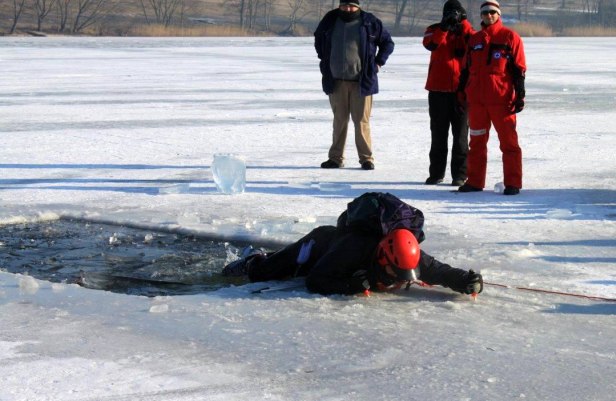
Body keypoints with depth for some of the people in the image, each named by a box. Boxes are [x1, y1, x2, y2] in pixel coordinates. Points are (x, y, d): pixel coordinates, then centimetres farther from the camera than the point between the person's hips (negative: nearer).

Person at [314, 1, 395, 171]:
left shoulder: (369, 22, -2)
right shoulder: (331, 20, 6)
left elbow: (388, 43, 9)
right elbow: (318, 39, 26)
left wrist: (378, 62, 2)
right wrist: (324, 59, 18)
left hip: (361, 81, -3)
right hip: (336, 81, 3)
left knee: (362, 121, -2)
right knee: (339, 120, 8)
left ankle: (366, 158, 5)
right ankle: (336, 157, 14)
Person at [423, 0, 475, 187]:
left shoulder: (465, 30, 7)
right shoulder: (435, 30, 7)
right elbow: (430, 44, -16)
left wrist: (463, 23, -14)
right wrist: (445, 27, -25)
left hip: (461, 89, -1)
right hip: (438, 89, 1)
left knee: (460, 133, 2)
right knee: (438, 133, 8)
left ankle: (460, 174, 6)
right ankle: (437, 173, 16)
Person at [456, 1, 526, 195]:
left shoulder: (510, 37, 0)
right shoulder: (474, 40, 14)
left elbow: (519, 69, -2)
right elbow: (466, 69, 19)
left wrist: (520, 95, -7)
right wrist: (462, 94, 15)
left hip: (501, 99, -5)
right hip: (476, 99, 5)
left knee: (508, 141, -2)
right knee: (477, 141, 10)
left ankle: (513, 183, 2)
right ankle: (475, 181, 17)